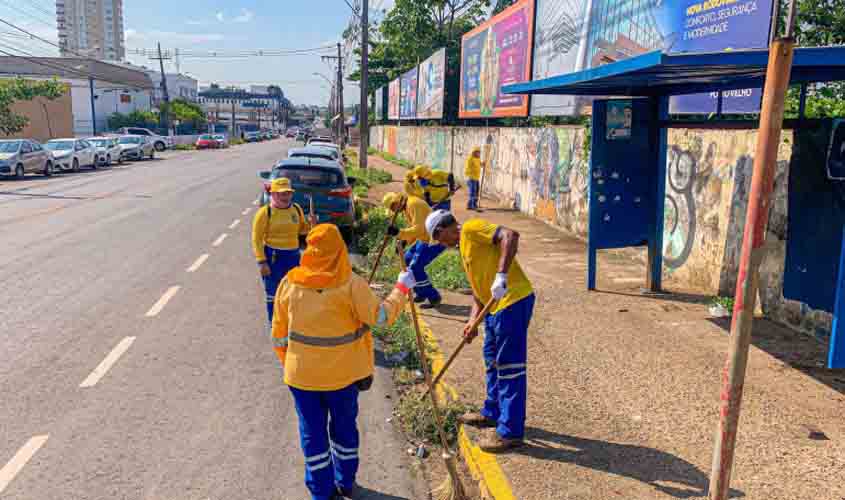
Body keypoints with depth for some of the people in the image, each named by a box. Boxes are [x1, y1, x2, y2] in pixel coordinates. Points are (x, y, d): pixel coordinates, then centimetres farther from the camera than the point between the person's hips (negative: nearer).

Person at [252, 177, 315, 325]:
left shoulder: (296, 209, 4)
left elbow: (301, 230, 19)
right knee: (273, 293, 5)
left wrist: (310, 223, -4)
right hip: (273, 256, -5)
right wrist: (262, 262, -16)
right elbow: (257, 239, -11)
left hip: (293, 255, 5)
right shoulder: (265, 212, -11)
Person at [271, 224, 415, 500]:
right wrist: (402, 288, -3)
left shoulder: (290, 283, -7)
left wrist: (286, 363, 14)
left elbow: (279, 333, 0)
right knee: (344, 428, 20)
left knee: (313, 432, 14)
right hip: (343, 373, 0)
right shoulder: (351, 284, -15)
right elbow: (380, 317, -16)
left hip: (302, 374, 1)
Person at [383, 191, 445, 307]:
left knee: (415, 267, -12)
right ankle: (421, 293, 26)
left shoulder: (413, 204, -20)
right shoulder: (407, 206, 12)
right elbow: (414, 227, 18)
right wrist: (405, 242, 6)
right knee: (408, 260, 17)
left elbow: (418, 229, -29)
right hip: (426, 238, 11)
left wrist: (399, 233, -35)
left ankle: (434, 298, -1)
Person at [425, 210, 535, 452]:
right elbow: (478, 286, 20)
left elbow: (510, 235, -23)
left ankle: (511, 432, 6)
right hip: (495, 305, 11)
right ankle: (493, 413, 39)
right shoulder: (465, 245, 20)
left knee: (509, 367, -4)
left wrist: (501, 276, -30)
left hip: (513, 301, -11)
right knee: (492, 360, 22)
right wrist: (473, 320, 9)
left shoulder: (471, 228, -8)